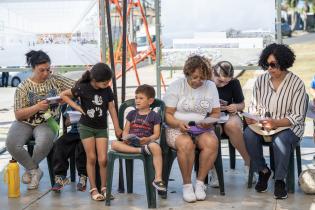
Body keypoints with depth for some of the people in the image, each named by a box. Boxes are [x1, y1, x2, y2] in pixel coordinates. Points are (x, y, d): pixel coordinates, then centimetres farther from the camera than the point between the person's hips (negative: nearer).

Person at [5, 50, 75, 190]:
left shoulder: (56, 80, 4)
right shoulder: (23, 87, 0)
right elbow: (18, 115, -4)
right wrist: (37, 107, -18)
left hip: (46, 123, 0)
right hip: (25, 123, 0)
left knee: (44, 143, -35)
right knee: (12, 144, -30)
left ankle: (30, 169, -3)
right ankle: (35, 170, -5)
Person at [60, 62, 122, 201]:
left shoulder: (107, 90, -5)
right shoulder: (83, 88, -15)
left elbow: (111, 108, 2)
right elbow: (63, 95, -6)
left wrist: (117, 128, 3)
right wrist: (78, 108, -11)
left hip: (102, 128, 2)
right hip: (86, 127, -2)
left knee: (103, 160, -3)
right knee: (91, 158, 0)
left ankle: (104, 188, 12)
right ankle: (93, 189, 9)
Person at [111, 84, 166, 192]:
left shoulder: (154, 116, 8)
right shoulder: (131, 114, 19)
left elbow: (156, 134, 1)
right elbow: (126, 130, 15)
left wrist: (148, 139, -20)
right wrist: (125, 138, -8)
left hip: (146, 142, -3)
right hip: (131, 143, 3)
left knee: (155, 147, -39)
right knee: (114, 144, -26)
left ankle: (158, 179, -34)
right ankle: (141, 150, -32)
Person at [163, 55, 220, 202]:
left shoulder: (210, 86, 8)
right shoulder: (176, 86, 0)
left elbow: (216, 113, 11)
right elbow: (168, 114, -1)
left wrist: (209, 122, -12)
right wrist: (179, 124, -22)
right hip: (177, 129, -2)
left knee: (212, 142, -32)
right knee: (186, 144, -37)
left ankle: (200, 183, -17)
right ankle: (187, 185, -19)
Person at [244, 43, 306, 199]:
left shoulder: (296, 84, -9)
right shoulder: (261, 80, 3)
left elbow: (297, 116, -11)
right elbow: (254, 105, 11)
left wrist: (276, 123, -26)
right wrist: (251, 117, -13)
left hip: (288, 126, -4)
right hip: (263, 124, 4)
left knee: (280, 141, -37)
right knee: (248, 135, -28)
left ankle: (280, 181, -13)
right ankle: (263, 171, -4)